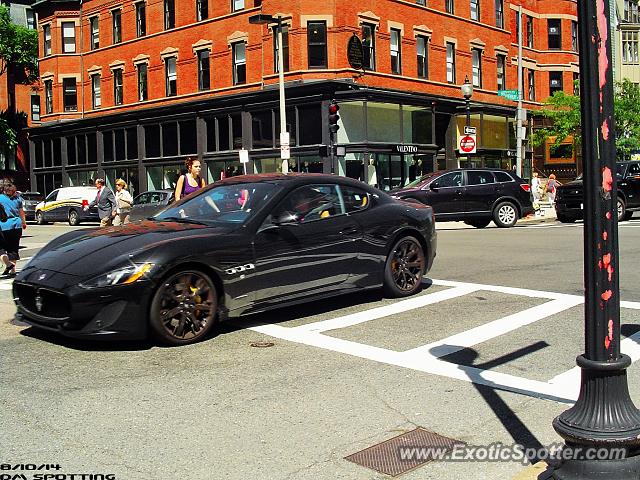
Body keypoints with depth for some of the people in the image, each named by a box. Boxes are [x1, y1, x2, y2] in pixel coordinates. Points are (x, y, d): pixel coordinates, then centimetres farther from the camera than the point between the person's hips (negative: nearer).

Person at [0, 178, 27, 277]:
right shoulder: (18, 198, 5)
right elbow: (21, 212, 10)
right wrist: (24, 223, 24)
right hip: (16, 225, 4)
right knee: (14, 248, 11)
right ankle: (12, 270, 12)